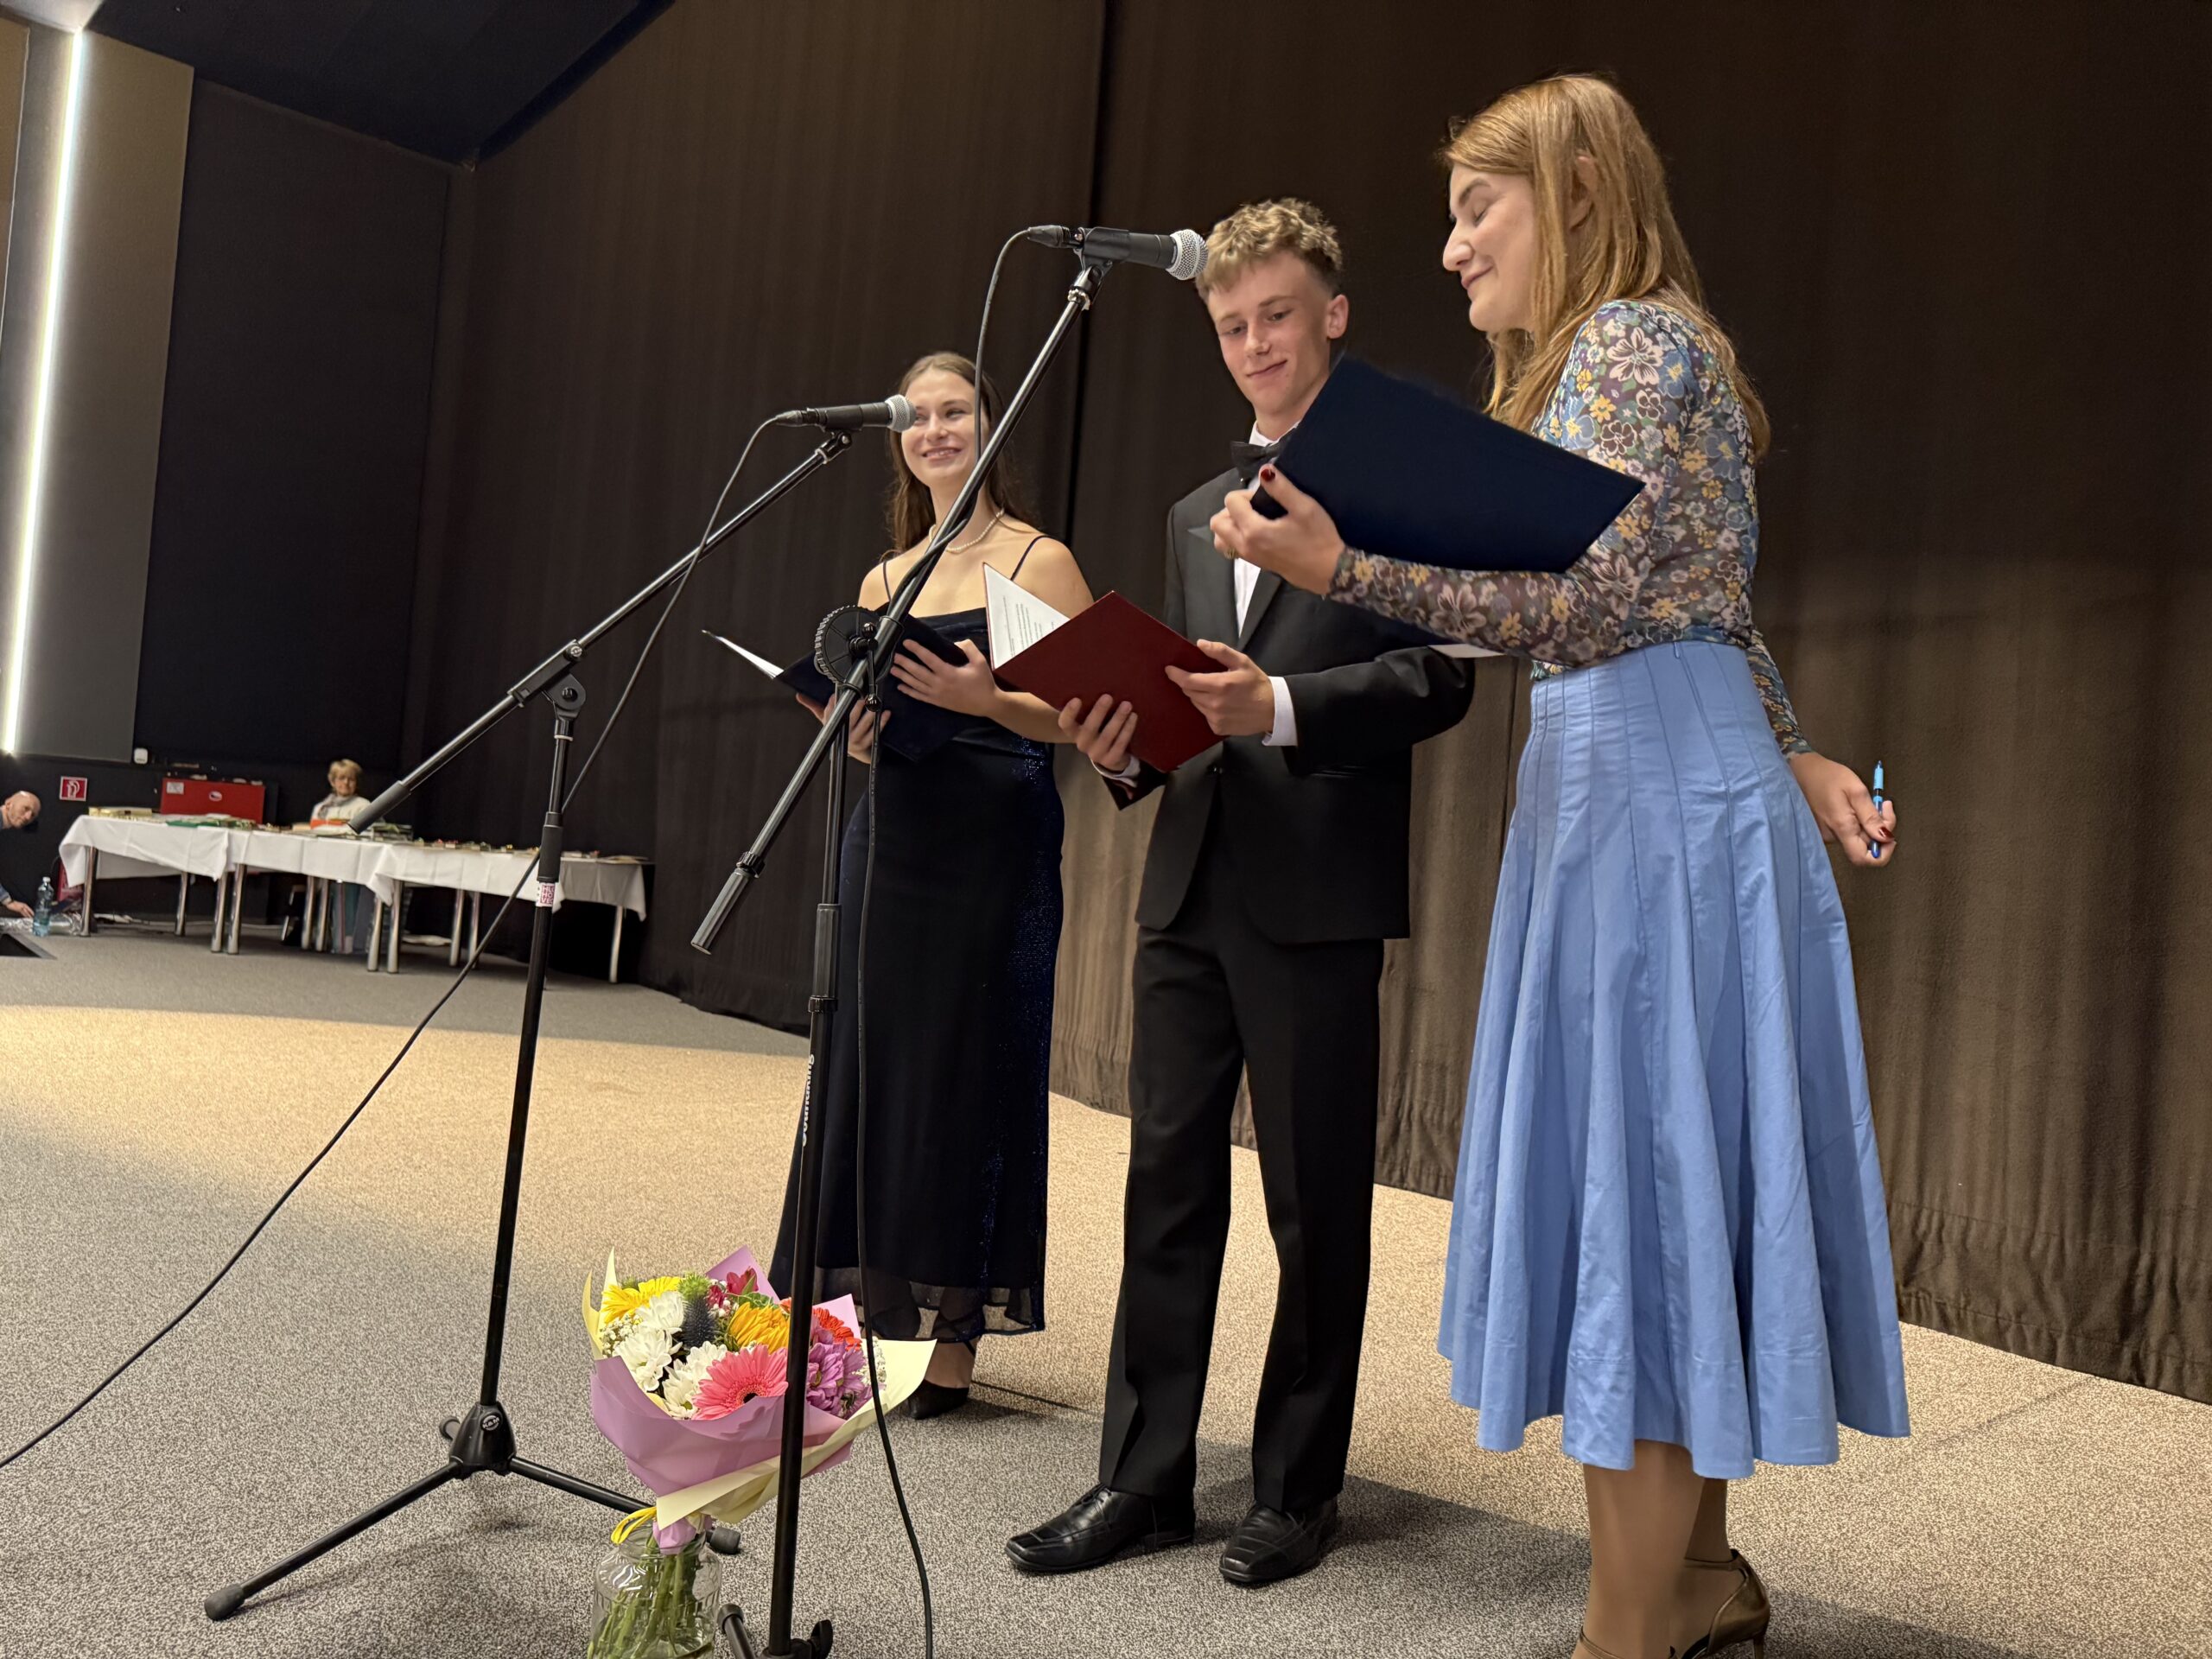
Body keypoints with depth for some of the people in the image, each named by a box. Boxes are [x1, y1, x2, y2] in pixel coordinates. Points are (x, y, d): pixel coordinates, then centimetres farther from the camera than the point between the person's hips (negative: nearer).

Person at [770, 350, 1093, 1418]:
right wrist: (858, 732, -3)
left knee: (966, 1078, -2)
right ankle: (863, 1320, 18)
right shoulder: (884, 580, 16)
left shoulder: (1038, 560, -1)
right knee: (867, 1071, 6)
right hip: (890, 838, 6)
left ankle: (952, 1340, 9)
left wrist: (986, 699, -24)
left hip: (995, 847, -6)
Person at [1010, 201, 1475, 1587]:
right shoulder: (1198, 514, 21)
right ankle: (1146, 1476, 18)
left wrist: (1281, 707, -22)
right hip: (1190, 886, 6)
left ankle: (1300, 1487, 18)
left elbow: (1441, 674, -9)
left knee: (1316, 1201, 4)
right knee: (1168, 1183, 8)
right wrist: (1128, 742, 0)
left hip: (1318, 892, -6)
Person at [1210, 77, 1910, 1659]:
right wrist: (1796, 762, 16)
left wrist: (1342, 564, -28)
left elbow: (1588, 601, -21)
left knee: (1634, 1184, -6)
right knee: (1657, 1192, 13)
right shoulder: (1607, 359, 22)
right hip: (1628, 791, 10)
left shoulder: (1635, 338, -8)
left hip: (1656, 797, -10)